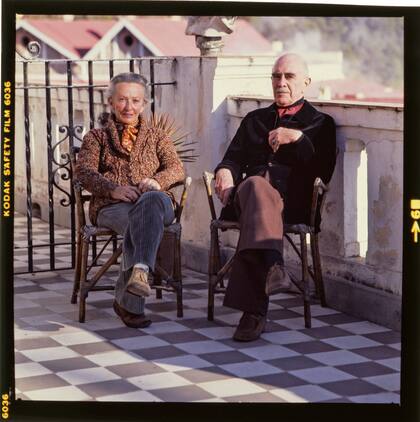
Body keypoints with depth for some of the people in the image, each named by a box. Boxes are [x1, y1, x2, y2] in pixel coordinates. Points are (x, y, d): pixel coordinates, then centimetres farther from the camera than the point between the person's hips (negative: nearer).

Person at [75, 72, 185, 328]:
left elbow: (177, 169, 10)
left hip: (155, 200, 1)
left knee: (151, 202, -40)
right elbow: (84, 172, 5)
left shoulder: (157, 136, 29)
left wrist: (156, 181, -15)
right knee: (139, 222, -38)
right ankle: (131, 303, -43)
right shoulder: (96, 137, 25)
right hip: (112, 207, -1)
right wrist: (113, 188, -17)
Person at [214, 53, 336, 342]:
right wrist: (225, 171, -3)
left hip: (292, 200, -2)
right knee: (255, 186, -38)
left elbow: (325, 172, 5)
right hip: (248, 193, 2)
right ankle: (273, 265, -61)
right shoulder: (254, 119, 33)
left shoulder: (320, 123, 20)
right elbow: (234, 158, 21)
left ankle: (253, 310, -49)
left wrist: (297, 138, -6)